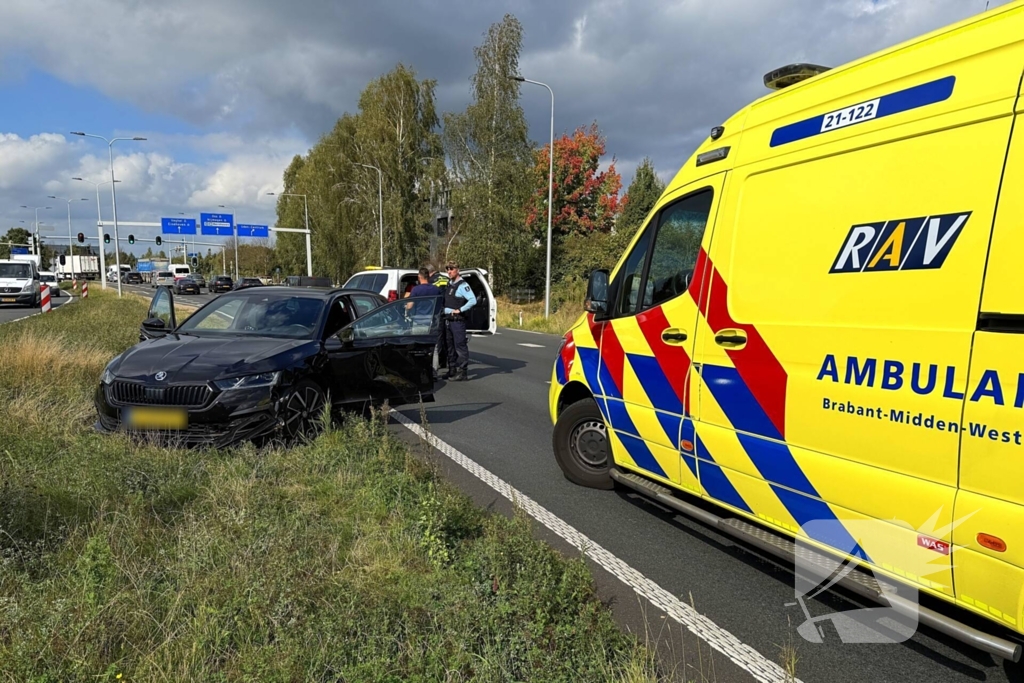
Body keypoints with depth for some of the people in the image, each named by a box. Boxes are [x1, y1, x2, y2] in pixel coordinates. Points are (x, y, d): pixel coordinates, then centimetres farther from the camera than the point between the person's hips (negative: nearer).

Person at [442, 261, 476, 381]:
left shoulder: (462, 285, -11)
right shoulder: (448, 283, 15)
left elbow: (473, 300, -22)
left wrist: (459, 310, -18)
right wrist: (443, 310, 16)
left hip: (457, 320, -9)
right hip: (447, 320, 9)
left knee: (460, 346, -6)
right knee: (450, 346, 14)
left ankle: (462, 372, -4)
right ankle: (452, 370, 23)